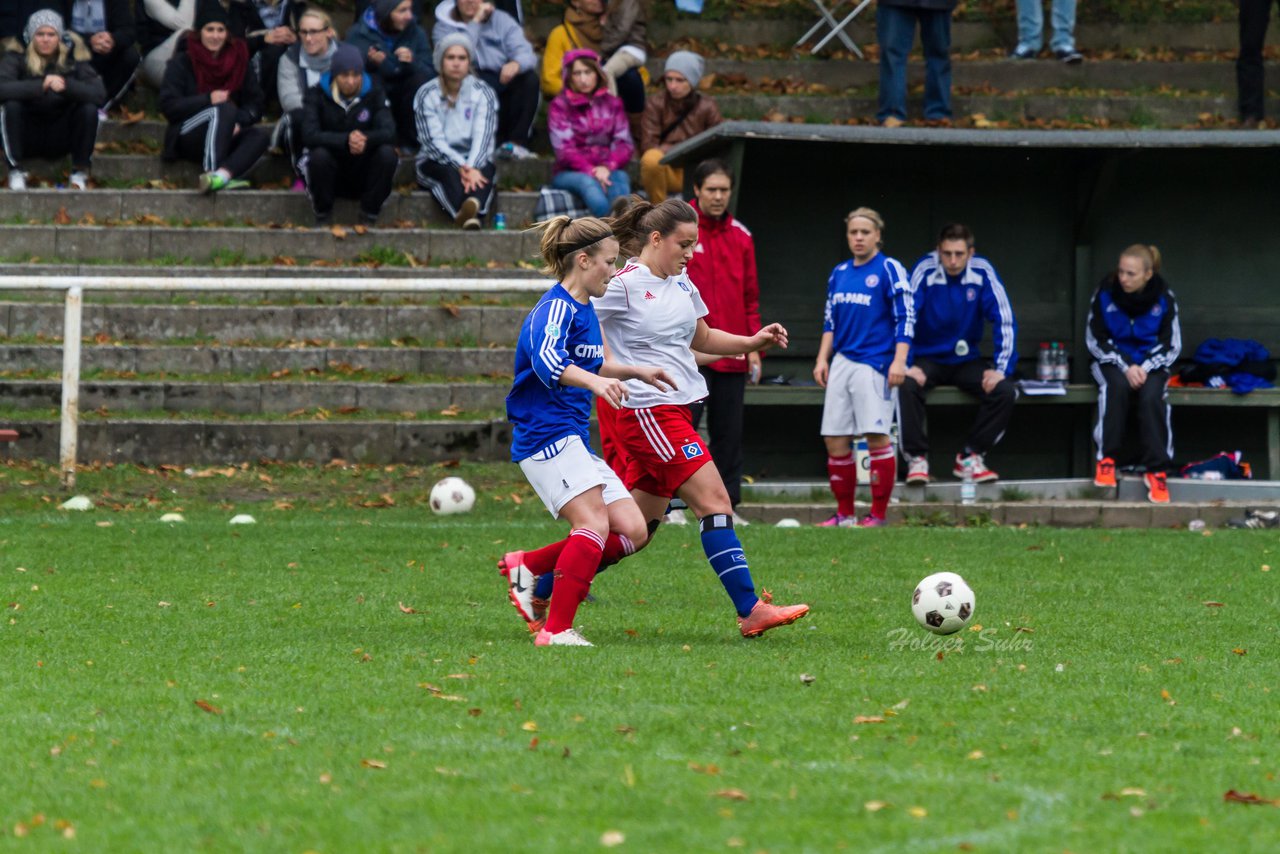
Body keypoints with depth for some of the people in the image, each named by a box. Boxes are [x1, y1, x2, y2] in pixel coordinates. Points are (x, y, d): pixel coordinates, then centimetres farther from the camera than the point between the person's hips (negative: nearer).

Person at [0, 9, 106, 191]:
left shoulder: (74, 56, -7)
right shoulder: (17, 56, -11)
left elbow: (99, 94, -20)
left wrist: (66, 85, -36)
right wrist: (41, 85, -39)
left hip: (60, 137, 1)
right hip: (27, 136, -1)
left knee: (89, 109, -23)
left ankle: (80, 172, -9)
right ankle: (15, 172, -17)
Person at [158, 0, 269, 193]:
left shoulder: (238, 60, 9)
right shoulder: (182, 62, 0)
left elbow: (255, 104, 4)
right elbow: (168, 106, -9)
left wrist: (238, 122, -18)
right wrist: (208, 99, -21)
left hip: (224, 138, 4)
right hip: (187, 138, -4)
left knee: (261, 136, -26)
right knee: (225, 109, -31)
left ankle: (222, 174, -50)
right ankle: (212, 172, -46)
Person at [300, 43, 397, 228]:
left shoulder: (374, 93, -1)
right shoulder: (317, 94, -5)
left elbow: (389, 132, -15)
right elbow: (309, 136, -21)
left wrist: (366, 139, -38)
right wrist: (346, 140, -36)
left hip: (363, 176, 1)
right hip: (331, 175, -1)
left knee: (387, 153, -27)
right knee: (319, 155, -32)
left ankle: (369, 216, -13)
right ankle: (323, 216, -11)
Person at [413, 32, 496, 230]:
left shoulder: (482, 93, 3)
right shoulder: (427, 95, 0)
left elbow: (483, 135, -11)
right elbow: (434, 140, -12)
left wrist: (473, 168, -30)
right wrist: (462, 167, -28)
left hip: (475, 161, 1)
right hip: (437, 163, -1)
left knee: (485, 169, -33)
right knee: (449, 172, -35)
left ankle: (473, 208, -66)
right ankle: (469, 214, -65)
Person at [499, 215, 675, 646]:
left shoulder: (584, 309, 17)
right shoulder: (555, 308, -13)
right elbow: (547, 362, -33)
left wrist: (636, 372, 30)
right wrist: (595, 382, -49)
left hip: (574, 441, 10)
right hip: (546, 435, -10)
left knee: (632, 531, 0)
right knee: (595, 524, -23)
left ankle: (528, 566, 8)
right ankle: (556, 629, -22)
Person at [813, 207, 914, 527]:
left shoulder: (889, 270, -2)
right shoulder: (839, 273, 16)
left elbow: (905, 318, -6)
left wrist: (899, 360, -14)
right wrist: (823, 359, 13)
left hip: (874, 364, -6)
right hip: (842, 363, 6)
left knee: (876, 436, -10)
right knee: (834, 439, 3)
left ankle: (878, 515, -4)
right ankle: (844, 514, 12)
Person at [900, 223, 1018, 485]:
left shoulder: (982, 272, -10)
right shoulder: (925, 271, -15)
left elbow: (1005, 322, -8)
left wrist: (1000, 368, -16)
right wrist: (906, 365, -25)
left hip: (967, 361, 2)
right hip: (928, 359, -2)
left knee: (1005, 391, -22)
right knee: (907, 386, -33)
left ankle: (971, 457, -8)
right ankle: (917, 458, -19)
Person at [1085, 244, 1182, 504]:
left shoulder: (1163, 298, -7)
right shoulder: (1105, 293, -9)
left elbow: (1171, 346, -2)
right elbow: (1095, 340, -5)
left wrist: (1145, 368, -19)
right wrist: (1125, 367, -19)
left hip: (1151, 363, 0)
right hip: (1113, 363, 0)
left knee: (1151, 395, -32)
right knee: (1117, 386, -35)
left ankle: (1156, 470, -28)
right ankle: (1107, 458, -30)